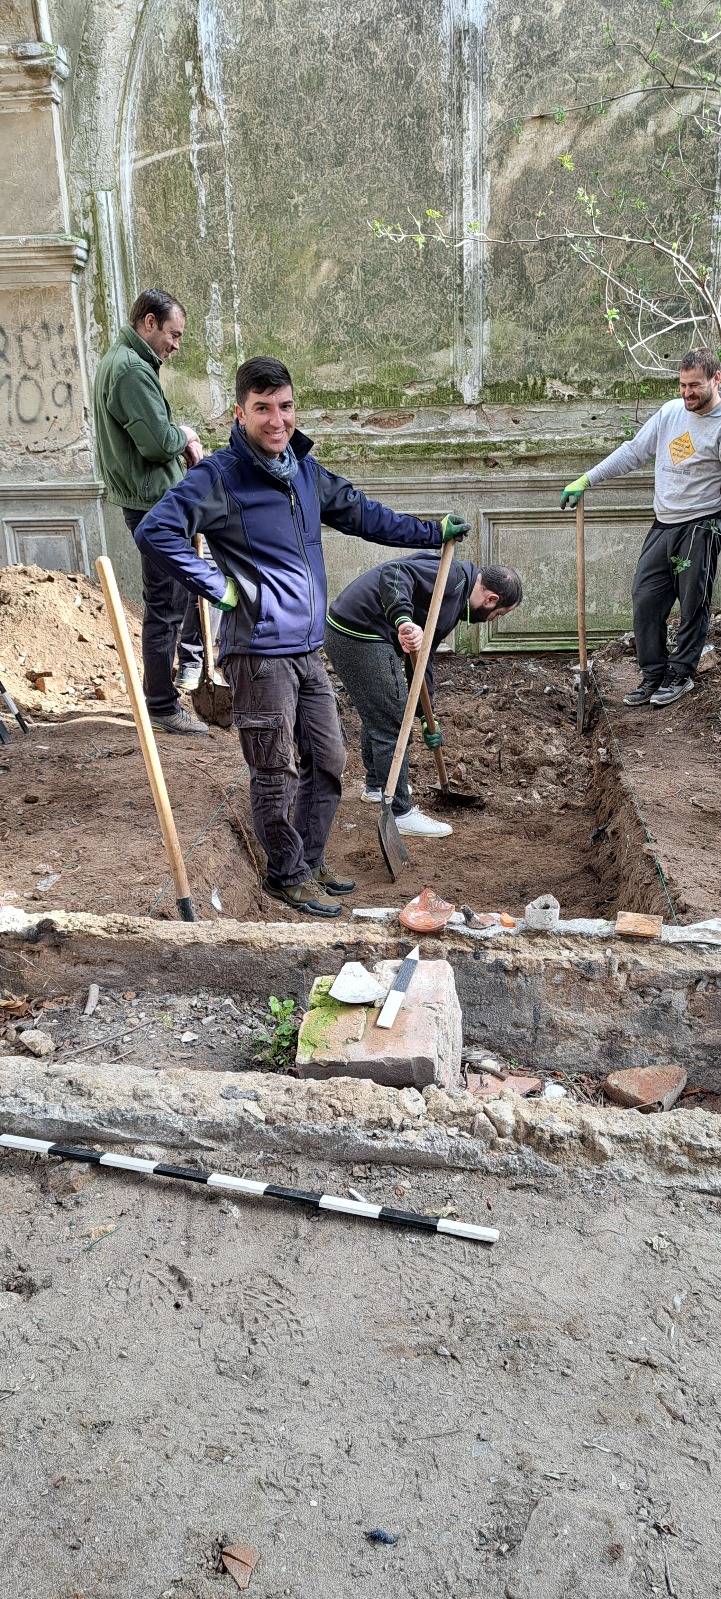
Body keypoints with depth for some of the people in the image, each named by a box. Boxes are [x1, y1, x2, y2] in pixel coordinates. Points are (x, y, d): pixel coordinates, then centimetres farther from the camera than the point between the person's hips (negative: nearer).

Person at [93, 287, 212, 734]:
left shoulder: (119, 360, 15)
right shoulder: (133, 369, -20)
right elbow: (157, 441, -26)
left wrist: (182, 442, 2)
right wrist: (185, 436, -6)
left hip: (155, 499, 11)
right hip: (153, 502, -11)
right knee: (164, 605, -4)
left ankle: (192, 656, 43)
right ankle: (162, 705, 5)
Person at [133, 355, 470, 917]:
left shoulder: (306, 469, 10)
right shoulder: (219, 476, -12)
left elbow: (361, 514, 23)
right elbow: (155, 531, -20)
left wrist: (434, 531, 28)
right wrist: (217, 586, -18)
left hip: (308, 649, 7)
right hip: (260, 653, -7)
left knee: (328, 762, 16)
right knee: (277, 776, 4)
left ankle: (311, 861, 34)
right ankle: (287, 876, 23)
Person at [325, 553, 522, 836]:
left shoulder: (454, 604, 20)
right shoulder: (453, 576, -10)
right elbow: (394, 572, -25)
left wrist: (427, 719, 25)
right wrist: (403, 619, -41)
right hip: (361, 635, -11)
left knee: (376, 715, 28)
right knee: (392, 726, -4)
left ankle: (376, 786, 48)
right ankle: (400, 813, 7)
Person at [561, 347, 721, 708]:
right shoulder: (670, 412, 7)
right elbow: (633, 452, 12)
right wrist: (586, 480, 8)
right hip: (663, 526, 6)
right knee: (645, 601, 6)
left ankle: (681, 674, 20)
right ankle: (653, 674, 18)